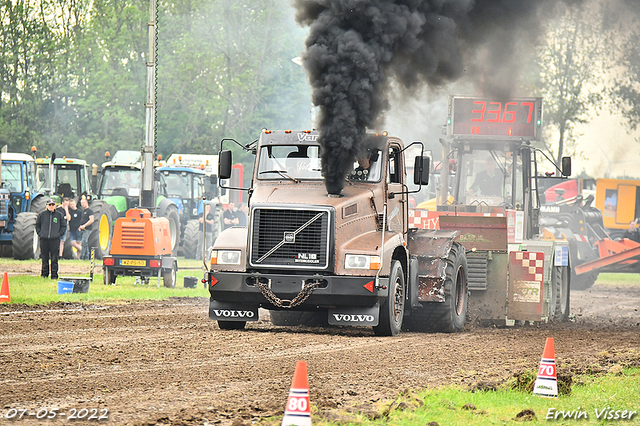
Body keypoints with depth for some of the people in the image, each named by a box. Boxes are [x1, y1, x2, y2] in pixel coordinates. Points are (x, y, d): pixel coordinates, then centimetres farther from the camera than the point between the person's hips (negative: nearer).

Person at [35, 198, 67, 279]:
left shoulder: (59, 215, 4)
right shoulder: (42, 214, 5)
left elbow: (64, 226, 11)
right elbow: (37, 225, 16)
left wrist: (59, 234, 1)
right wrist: (40, 233, 4)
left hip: (55, 239, -1)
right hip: (44, 239, 1)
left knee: (54, 259, -2)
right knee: (45, 258, 5)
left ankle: (54, 275, 2)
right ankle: (44, 274, 14)